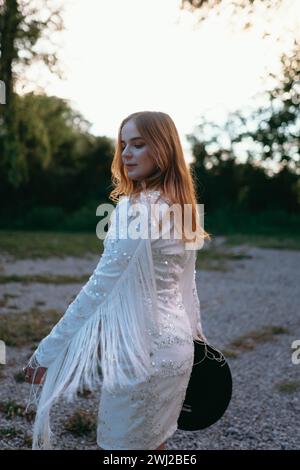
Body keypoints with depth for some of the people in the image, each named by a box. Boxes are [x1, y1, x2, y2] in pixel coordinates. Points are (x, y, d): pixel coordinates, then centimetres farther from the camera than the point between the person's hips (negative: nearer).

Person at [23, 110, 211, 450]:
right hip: (175, 347, 8)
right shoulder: (181, 208, 6)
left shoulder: (136, 209, -19)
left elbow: (97, 289, -21)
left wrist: (47, 352, -16)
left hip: (140, 354, -8)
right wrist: (195, 333, 26)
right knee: (152, 444, 22)